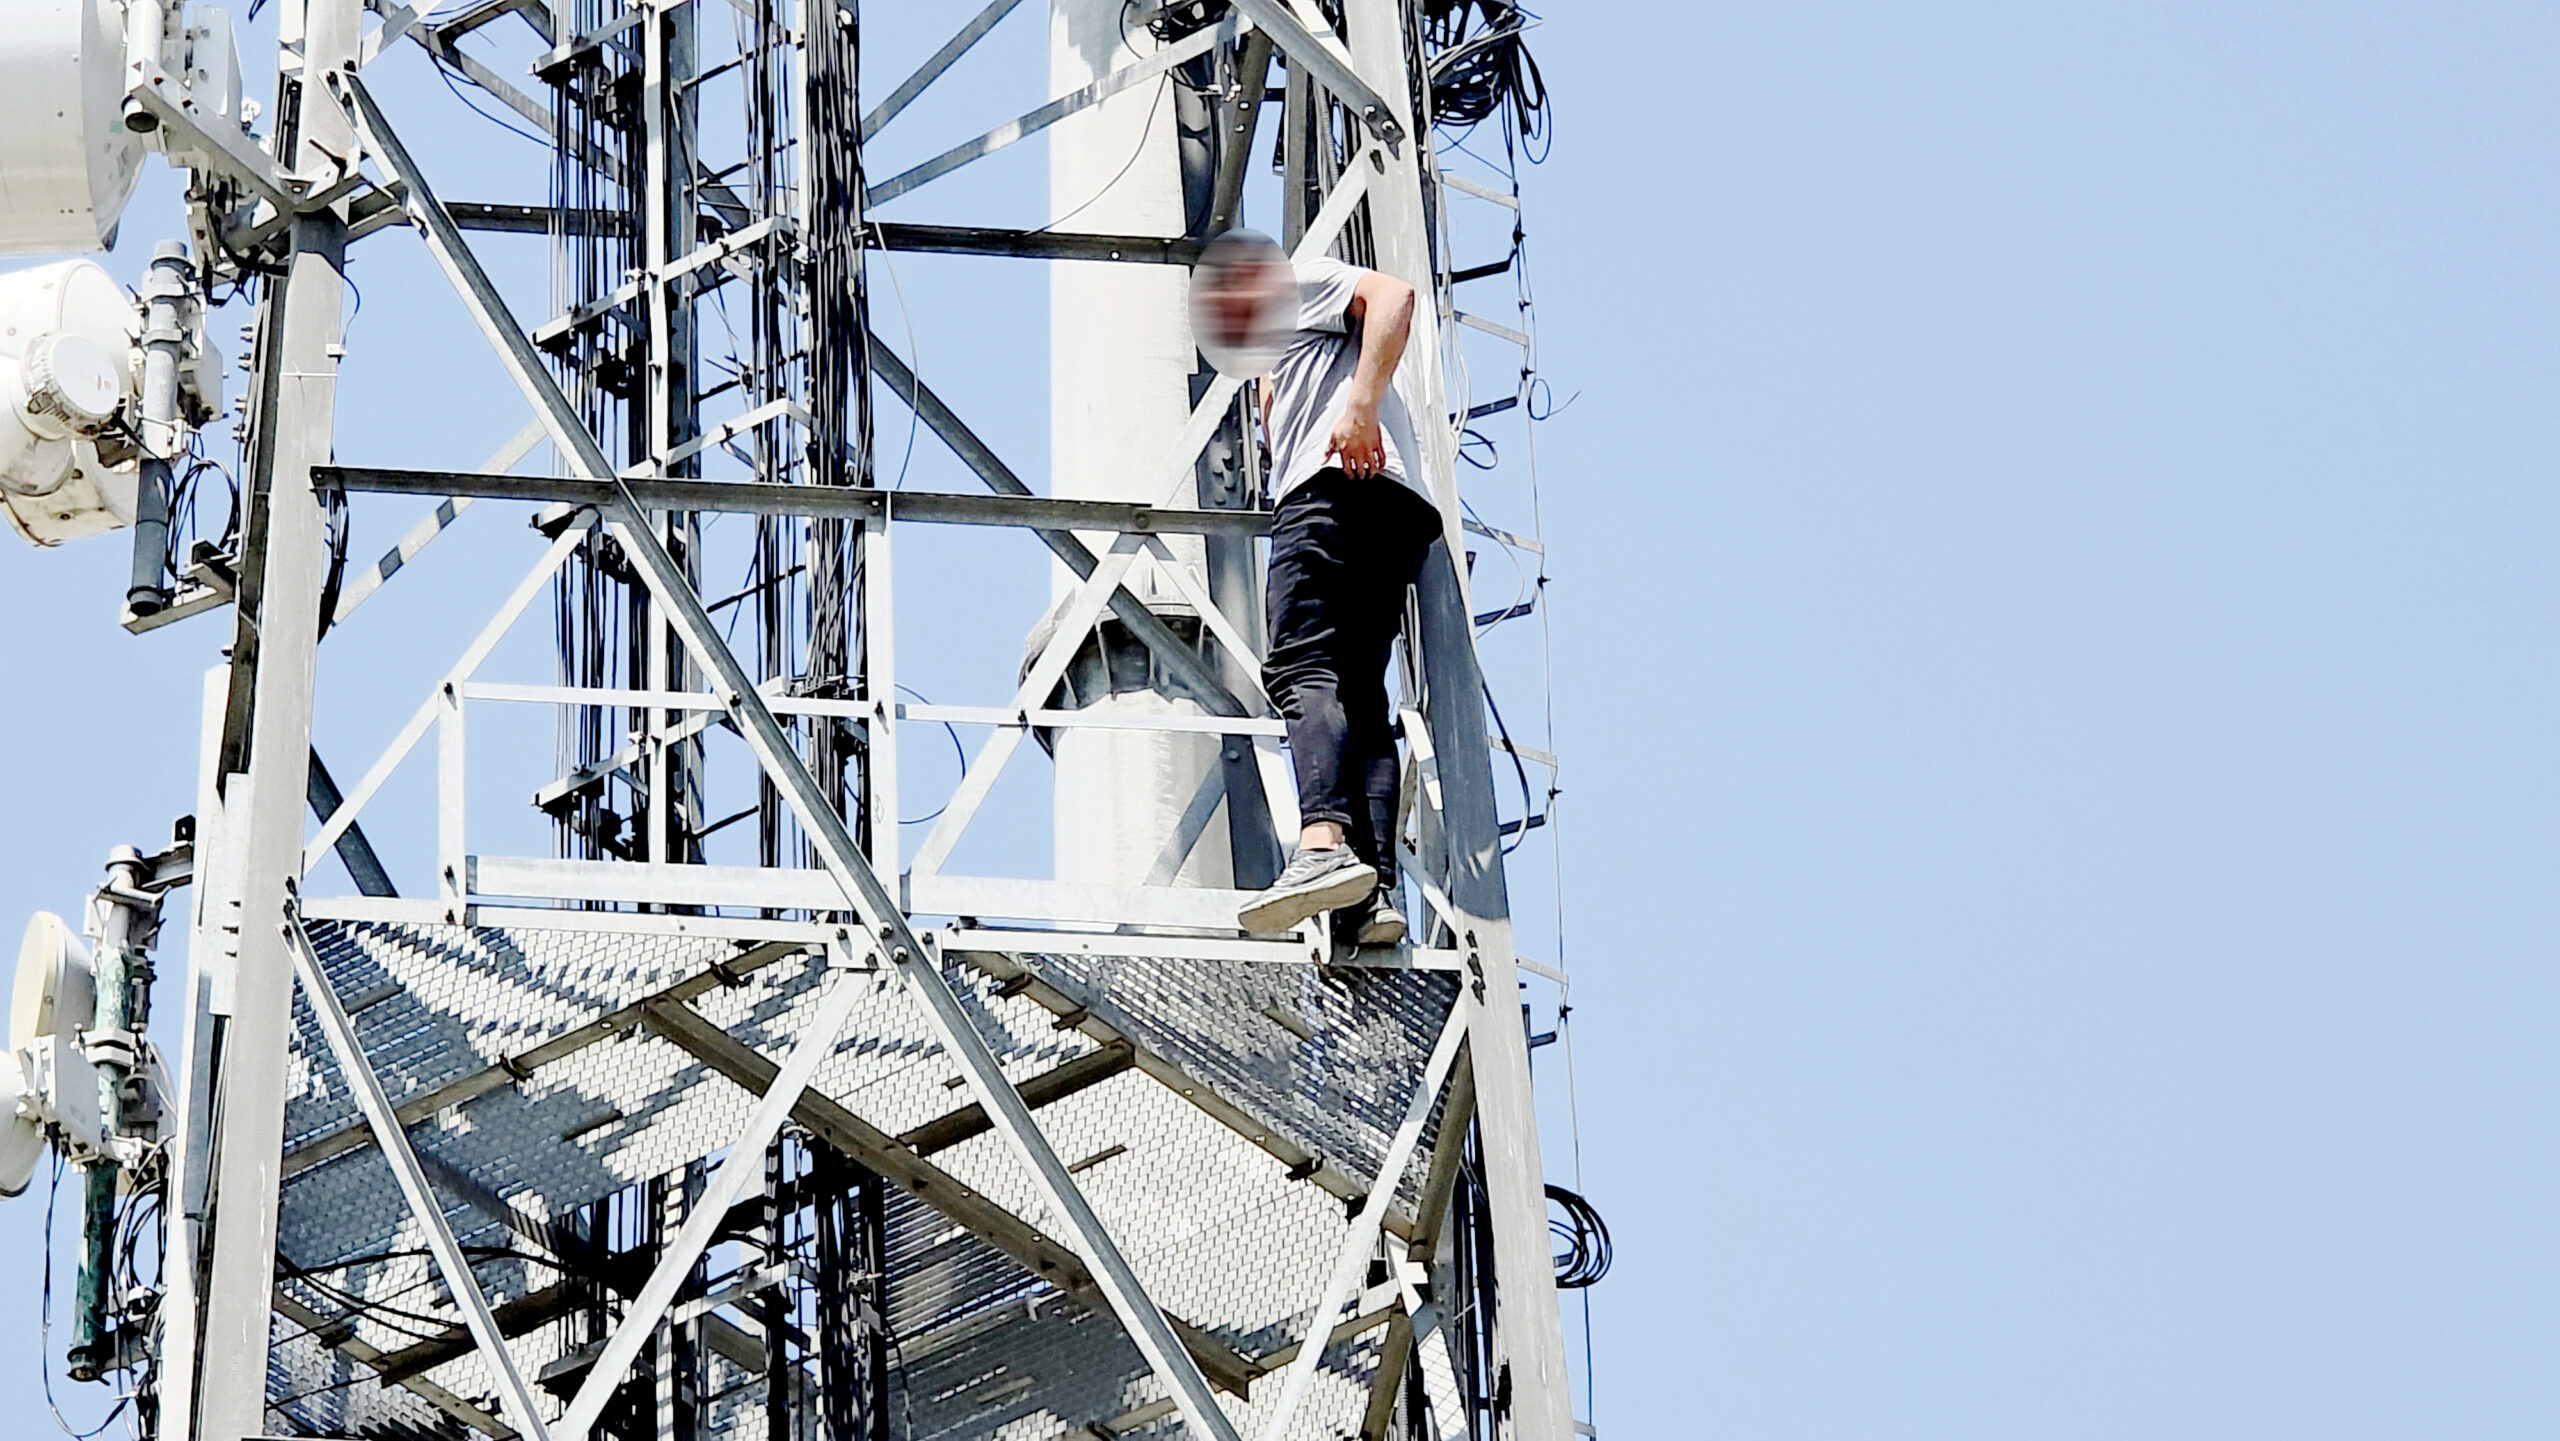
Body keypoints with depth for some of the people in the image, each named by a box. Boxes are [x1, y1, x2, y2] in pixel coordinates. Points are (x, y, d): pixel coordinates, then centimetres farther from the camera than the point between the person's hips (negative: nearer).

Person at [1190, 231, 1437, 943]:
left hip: (1343, 485, -10)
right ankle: (1375, 890, -14)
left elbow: (1394, 296, -7)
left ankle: (1324, 843, -43)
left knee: (1301, 668, -23)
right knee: (1359, 695, 1)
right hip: (1399, 515, 10)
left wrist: (1361, 405, -17)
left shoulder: (1306, 280, 13)